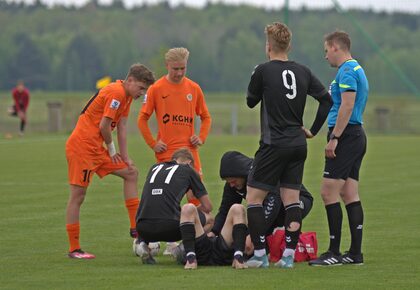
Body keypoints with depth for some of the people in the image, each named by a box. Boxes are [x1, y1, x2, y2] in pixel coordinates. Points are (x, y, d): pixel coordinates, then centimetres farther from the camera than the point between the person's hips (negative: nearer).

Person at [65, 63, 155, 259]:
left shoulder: (126, 95, 13)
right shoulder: (116, 93, -17)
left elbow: (121, 127, 12)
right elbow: (104, 126, -20)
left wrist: (125, 157, 6)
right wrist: (111, 148, -3)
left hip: (97, 148, 10)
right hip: (81, 147, -10)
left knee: (130, 172, 13)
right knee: (78, 195, -6)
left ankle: (135, 227, 12)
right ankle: (74, 249, -4)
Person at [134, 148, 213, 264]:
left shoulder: (154, 168, 26)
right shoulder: (188, 170, 15)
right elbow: (207, 207, 19)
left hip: (143, 228, 4)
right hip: (170, 227, -4)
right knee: (207, 218, 21)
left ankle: (142, 242, 10)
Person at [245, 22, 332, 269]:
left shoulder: (263, 71, -8)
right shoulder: (303, 72, 6)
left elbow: (250, 102, 6)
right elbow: (327, 100, 7)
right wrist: (313, 130, 14)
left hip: (274, 145, -5)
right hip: (298, 145, 5)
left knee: (254, 197, 2)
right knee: (292, 199, 8)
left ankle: (260, 255, -3)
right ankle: (289, 255, 4)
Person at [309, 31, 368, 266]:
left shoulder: (347, 71, -12)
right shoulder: (357, 69, 20)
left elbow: (347, 106, -21)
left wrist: (334, 138, -22)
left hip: (346, 136, -10)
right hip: (357, 135, 10)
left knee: (329, 192, -10)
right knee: (350, 195, 9)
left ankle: (334, 252, -11)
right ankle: (355, 252, 8)